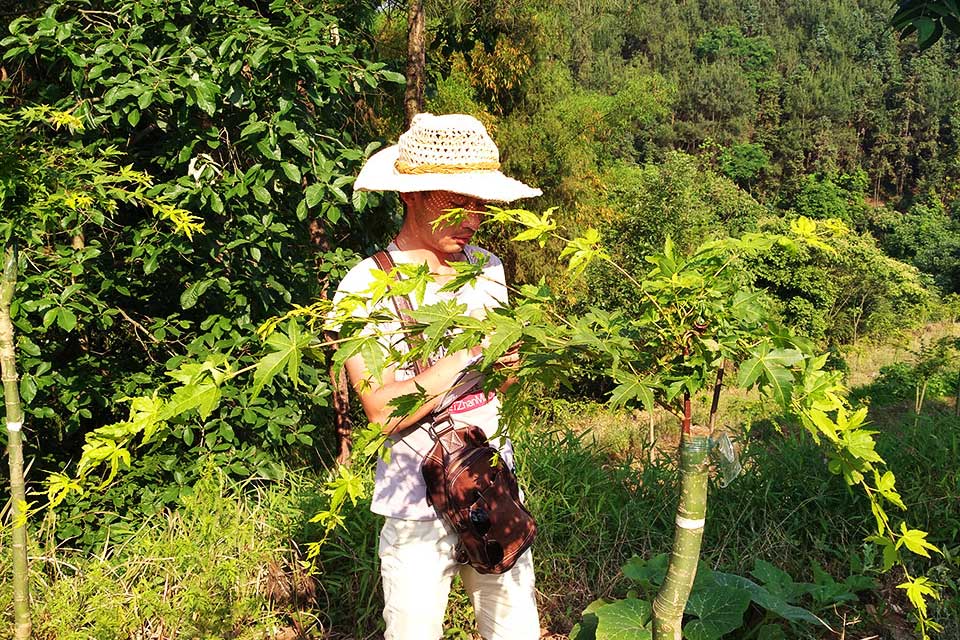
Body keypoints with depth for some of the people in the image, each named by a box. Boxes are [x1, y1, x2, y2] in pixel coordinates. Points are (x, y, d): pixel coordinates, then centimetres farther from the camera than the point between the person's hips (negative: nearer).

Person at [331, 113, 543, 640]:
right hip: (418, 510, -4)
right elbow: (385, 412, -21)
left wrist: (512, 357, -11)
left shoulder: (486, 268, 3)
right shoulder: (366, 287, -14)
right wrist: (470, 354, -25)